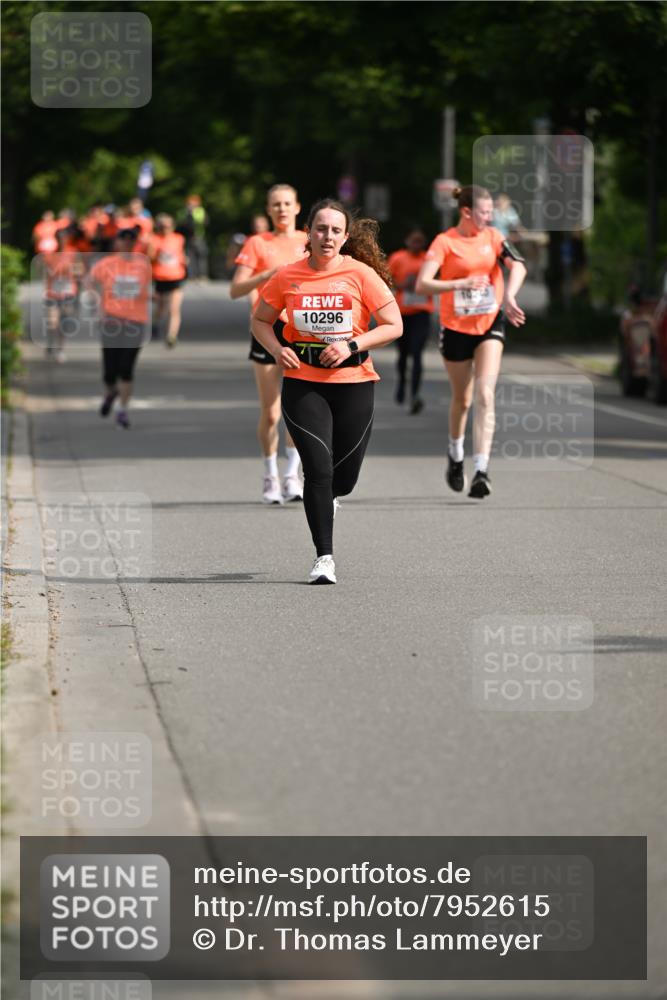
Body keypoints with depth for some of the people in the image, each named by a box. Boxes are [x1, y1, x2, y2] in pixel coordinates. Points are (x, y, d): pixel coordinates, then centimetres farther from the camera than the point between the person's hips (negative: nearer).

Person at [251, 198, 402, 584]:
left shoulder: (361, 275, -5)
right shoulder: (288, 277, -1)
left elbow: (394, 326, -3)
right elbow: (260, 321, 12)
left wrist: (352, 345, -15)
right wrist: (277, 349, -7)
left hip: (353, 383, 0)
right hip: (302, 383, 0)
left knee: (343, 479, 6)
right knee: (318, 469, -13)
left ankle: (325, 496, 45)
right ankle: (324, 558, -3)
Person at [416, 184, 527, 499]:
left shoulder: (493, 237, 2)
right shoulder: (445, 242, -10)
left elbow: (517, 264, -11)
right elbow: (422, 285, -19)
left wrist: (509, 297, -28)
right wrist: (462, 283, -30)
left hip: (490, 324, 1)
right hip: (456, 328, -1)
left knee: (485, 395, -14)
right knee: (462, 399, 13)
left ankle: (481, 470, -20)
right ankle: (455, 455, 41)